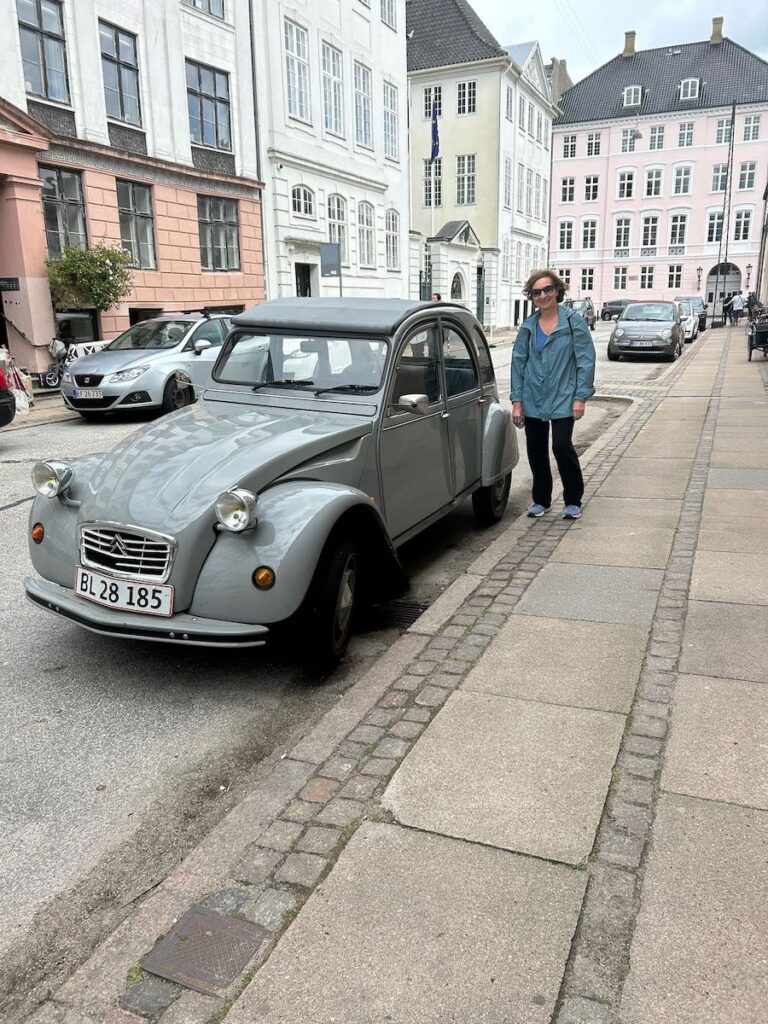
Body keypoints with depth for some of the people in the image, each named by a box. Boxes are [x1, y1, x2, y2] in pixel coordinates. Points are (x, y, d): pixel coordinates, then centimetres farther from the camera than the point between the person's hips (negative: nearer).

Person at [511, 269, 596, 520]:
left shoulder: (573, 321, -2)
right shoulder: (528, 326, 7)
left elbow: (586, 360, -4)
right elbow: (518, 362, 8)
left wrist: (580, 397, -10)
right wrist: (517, 401, 2)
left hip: (563, 398, -4)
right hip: (533, 400, 4)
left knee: (562, 446, -10)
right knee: (536, 450, 7)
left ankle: (573, 500, 10)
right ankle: (541, 500, 25)